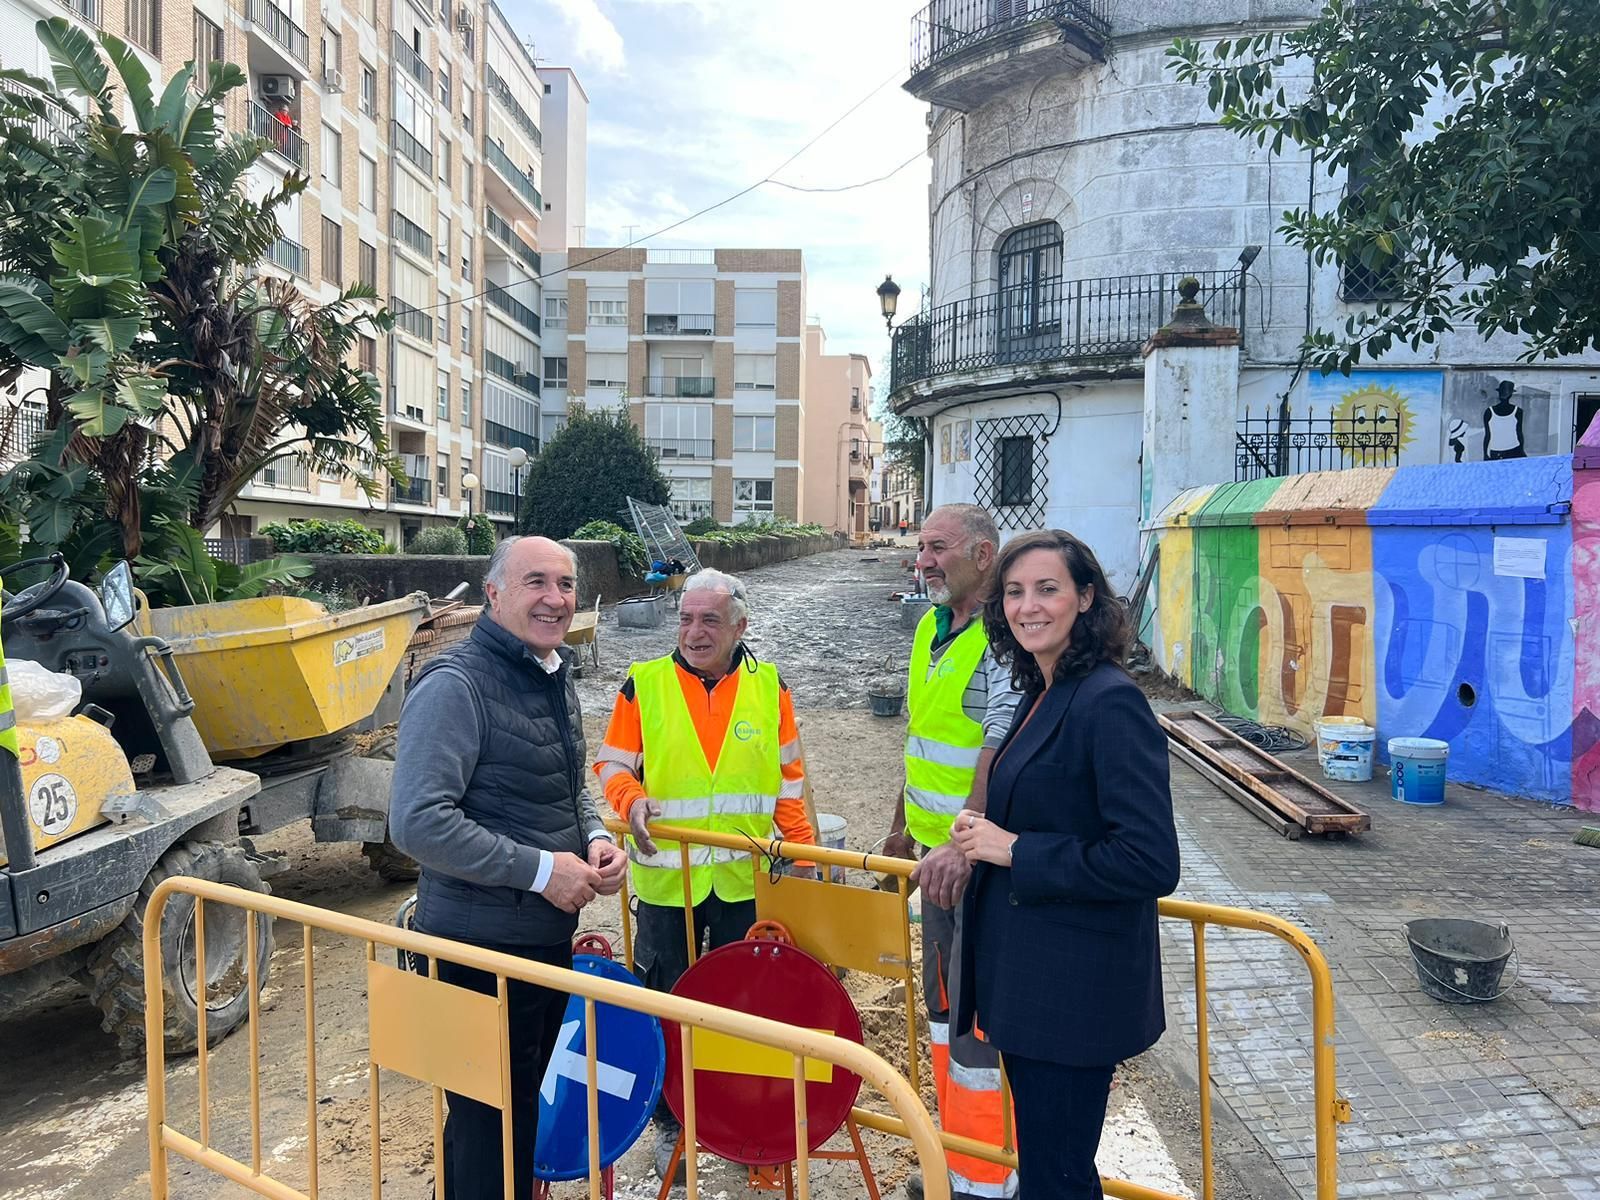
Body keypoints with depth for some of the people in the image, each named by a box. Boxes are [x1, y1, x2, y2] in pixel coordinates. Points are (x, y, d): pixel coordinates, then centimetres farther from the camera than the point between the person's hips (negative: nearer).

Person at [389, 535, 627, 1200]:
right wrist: (540, 868, -23)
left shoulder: (555, 679, 9)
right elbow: (418, 822, -26)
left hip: (552, 937, 8)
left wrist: (595, 838, 0)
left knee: (530, 1104, 24)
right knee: (490, 1127, 6)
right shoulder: (455, 684, -19)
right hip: (480, 946, -8)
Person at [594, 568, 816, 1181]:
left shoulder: (768, 686, 1)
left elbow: (789, 777, 8)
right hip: (667, 877, -1)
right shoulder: (644, 684, -5)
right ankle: (670, 1124, 32)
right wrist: (631, 798, -20)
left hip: (747, 877, 1)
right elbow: (611, 763, 1)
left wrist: (802, 846, 5)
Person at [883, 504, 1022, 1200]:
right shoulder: (930, 627, 9)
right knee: (942, 1003, 20)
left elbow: (1001, 752, -28)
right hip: (938, 855, 9)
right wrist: (903, 828, 23)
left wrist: (962, 844, -35)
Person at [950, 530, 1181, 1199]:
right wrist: (979, 842, 3)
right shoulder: (1039, 696, 7)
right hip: (1025, 977, 9)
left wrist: (1014, 850, -20)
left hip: (1076, 990, -9)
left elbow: (1151, 863, -25)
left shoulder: (1110, 703, -20)